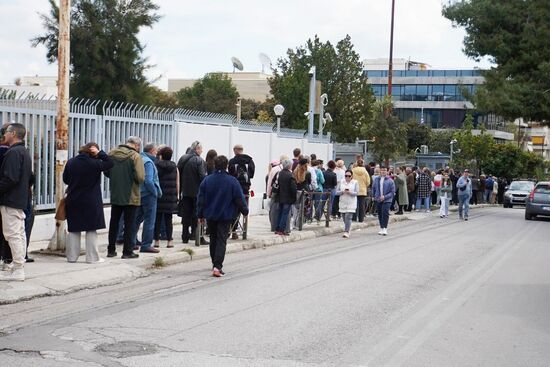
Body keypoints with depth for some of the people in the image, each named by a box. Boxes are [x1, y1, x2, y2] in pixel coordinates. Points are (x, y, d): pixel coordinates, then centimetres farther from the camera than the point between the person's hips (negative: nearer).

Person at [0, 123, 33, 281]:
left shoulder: (13, 152, -16)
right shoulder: (25, 152, 16)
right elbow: (30, 178, 21)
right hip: (21, 199, 10)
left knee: (13, 234, -7)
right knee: (20, 233, 13)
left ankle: (18, 270, -6)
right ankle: (18, 265, 19)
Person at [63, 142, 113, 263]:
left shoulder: (70, 162, -1)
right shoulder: (95, 164, -14)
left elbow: (65, 179, 8)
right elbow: (110, 163, -2)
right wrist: (100, 153, -6)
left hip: (73, 202, 4)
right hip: (91, 202, -4)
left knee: (73, 230, 11)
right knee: (91, 230, 5)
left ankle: (72, 256, 14)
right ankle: (92, 257, 6)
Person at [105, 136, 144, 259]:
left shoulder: (112, 153, -1)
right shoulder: (135, 156, -17)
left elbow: (106, 172, 7)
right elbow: (140, 177, -22)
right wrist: (131, 179, -1)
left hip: (115, 195, 5)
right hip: (131, 196, -5)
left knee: (114, 223, 16)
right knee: (129, 224, 6)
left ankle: (111, 250, 21)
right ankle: (127, 251, 8)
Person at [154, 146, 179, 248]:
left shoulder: (156, 165, -2)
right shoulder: (175, 167, 6)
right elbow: (177, 183, 7)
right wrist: (176, 196, 14)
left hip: (158, 195, -2)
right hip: (171, 197, 2)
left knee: (157, 218, 4)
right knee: (168, 219, 5)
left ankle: (157, 240, 4)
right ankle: (169, 241, 4)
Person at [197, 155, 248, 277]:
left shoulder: (207, 180, -3)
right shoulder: (232, 181, -10)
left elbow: (200, 199, 1)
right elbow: (239, 199, -5)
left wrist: (200, 214, 11)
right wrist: (245, 211, 10)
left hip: (210, 215, 3)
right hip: (226, 216, -3)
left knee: (213, 240, 18)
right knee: (221, 241, -4)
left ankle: (215, 264, 29)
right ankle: (217, 266, -17)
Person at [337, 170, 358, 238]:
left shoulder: (355, 182, 1)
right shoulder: (341, 182, 8)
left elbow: (356, 193, -5)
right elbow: (337, 191, 5)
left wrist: (349, 192, -21)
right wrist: (342, 192, -14)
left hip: (351, 203, -4)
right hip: (343, 202, 4)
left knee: (348, 217, -14)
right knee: (344, 218, 8)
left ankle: (347, 232, -18)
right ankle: (348, 230, 25)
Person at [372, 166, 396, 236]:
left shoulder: (390, 181, -6)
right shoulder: (376, 180, 3)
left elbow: (392, 192, -6)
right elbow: (373, 188, 17)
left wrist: (385, 197, -15)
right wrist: (374, 196, 9)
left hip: (387, 200, -4)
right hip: (378, 200, 4)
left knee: (385, 213, -15)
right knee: (380, 214, 9)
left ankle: (385, 229, -14)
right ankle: (381, 228, 20)